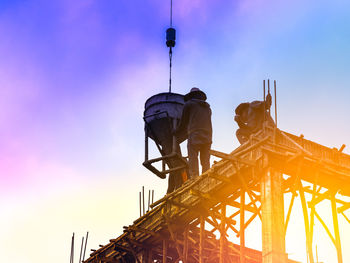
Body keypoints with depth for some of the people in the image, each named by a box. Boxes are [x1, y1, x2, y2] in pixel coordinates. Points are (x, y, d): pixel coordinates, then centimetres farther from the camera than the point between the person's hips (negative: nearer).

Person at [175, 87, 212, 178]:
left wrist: (175, 133, 27)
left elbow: (183, 123, 11)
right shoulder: (207, 107, 25)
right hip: (207, 138, 5)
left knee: (193, 162, -11)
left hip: (194, 137, -5)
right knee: (206, 163, 2)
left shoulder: (189, 104, 10)